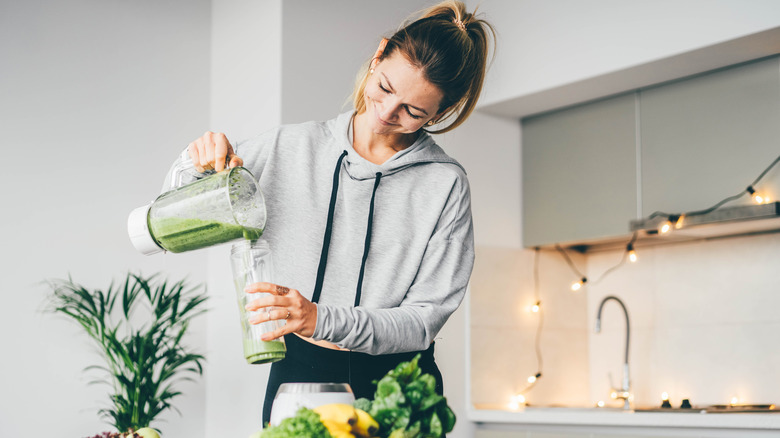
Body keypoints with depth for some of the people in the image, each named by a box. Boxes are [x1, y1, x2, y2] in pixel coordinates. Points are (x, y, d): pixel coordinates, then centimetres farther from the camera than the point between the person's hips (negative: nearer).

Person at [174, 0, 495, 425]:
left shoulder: (445, 184, -6)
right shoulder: (289, 147, 2)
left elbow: (424, 318, -10)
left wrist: (321, 320, -24)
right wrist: (202, 160, -9)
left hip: (396, 387, -2)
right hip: (298, 373, 2)